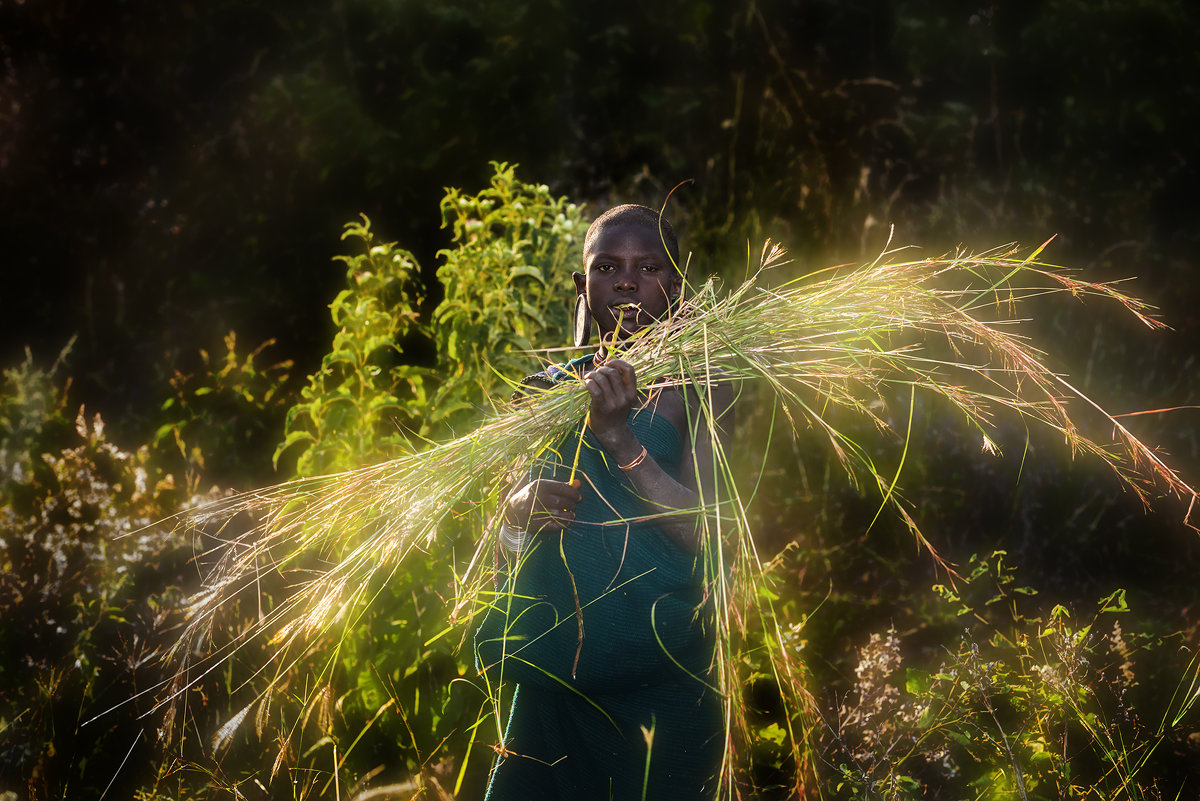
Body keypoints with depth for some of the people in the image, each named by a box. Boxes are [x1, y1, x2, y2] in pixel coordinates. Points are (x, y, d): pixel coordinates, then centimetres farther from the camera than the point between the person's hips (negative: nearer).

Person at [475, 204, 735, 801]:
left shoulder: (693, 389, -2)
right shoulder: (547, 389, 10)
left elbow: (699, 528, -14)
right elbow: (506, 540, 14)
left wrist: (620, 438, -23)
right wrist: (521, 510, -9)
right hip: (553, 673, 4)